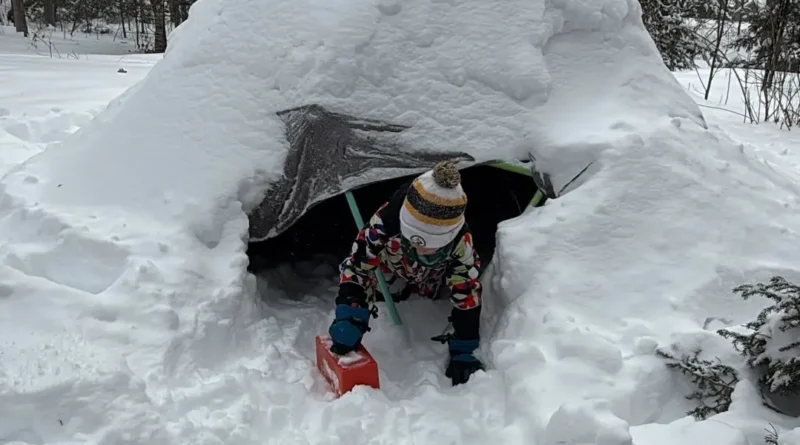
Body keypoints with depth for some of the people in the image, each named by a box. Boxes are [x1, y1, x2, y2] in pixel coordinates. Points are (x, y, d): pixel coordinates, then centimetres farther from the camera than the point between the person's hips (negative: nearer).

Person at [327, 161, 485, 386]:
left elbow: (467, 293, -31)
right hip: (391, 272, -1)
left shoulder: (461, 240, -39)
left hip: (433, 281, 1)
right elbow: (356, 269, -41)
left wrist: (463, 352, -32)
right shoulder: (385, 222, -46)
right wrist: (348, 322, -52)